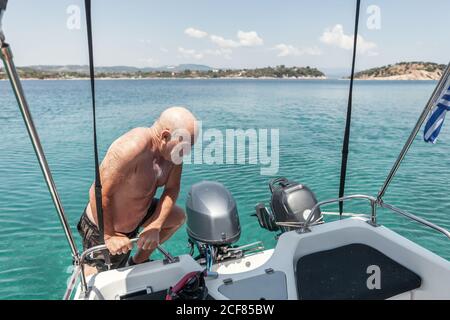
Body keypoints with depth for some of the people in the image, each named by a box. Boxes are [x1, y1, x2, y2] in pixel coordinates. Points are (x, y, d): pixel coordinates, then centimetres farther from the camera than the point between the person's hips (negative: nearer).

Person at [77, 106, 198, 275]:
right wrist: (109, 236, -24)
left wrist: (155, 226, -17)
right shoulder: (132, 148, -38)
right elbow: (100, 195, -33)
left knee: (178, 217, 13)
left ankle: (138, 261, 25)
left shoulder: (173, 149, -15)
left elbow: (172, 188, -8)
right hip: (102, 226, -7)